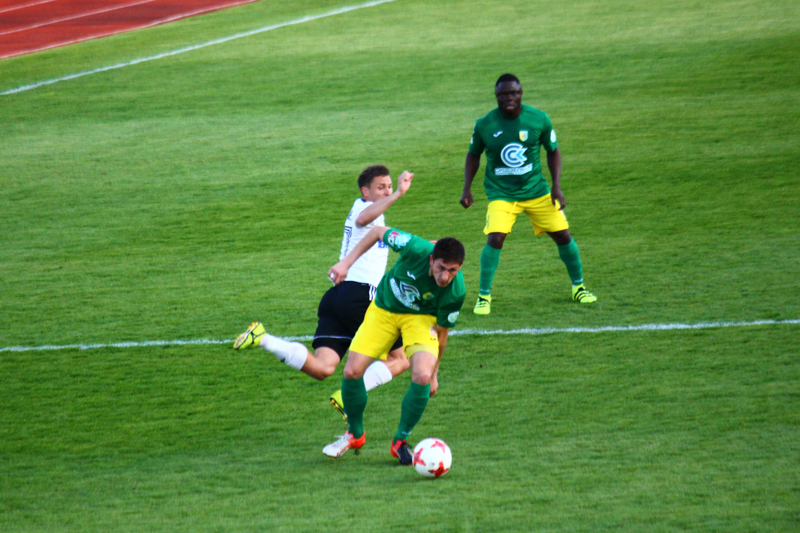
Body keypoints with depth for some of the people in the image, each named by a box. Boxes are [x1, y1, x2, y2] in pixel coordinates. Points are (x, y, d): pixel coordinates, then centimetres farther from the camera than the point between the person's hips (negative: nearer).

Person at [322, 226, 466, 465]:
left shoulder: (455, 291, -29)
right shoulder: (416, 249, -34)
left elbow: (441, 331, -12)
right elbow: (378, 231, -14)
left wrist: (434, 374, -2)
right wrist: (346, 263, -14)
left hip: (421, 317, -1)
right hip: (383, 309, 1)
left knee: (423, 376, -26)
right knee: (352, 372, -8)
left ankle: (401, 441, -1)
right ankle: (355, 434, 21)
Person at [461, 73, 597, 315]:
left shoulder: (539, 120, -9)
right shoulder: (484, 125, -10)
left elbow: (553, 151, 6)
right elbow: (473, 154, 8)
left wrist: (556, 186, -2)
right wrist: (467, 189, 1)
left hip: (537, 190, 2)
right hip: (501, 194, -2)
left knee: (563, 235, 3)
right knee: (495, 238, -22)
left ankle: (578, 287, 26)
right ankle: (484, 296, -9)